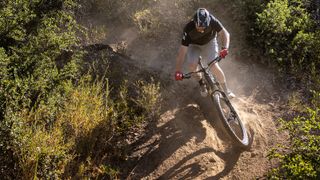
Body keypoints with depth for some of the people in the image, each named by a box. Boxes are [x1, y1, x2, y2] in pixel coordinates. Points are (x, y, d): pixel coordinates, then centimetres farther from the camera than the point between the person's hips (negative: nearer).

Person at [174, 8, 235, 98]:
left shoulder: (212, 21, -34)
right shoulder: (188, 29, -35)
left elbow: (225, 33, -31)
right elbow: (182, 50, -35)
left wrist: (224, 48, -51)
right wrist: (178, 71, -40)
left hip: (209, 42, 0)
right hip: (194, 45, 0)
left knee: (214, 66, -16)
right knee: (192, 65, -23)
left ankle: (226, 90, 4)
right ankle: (201, 83, 7)